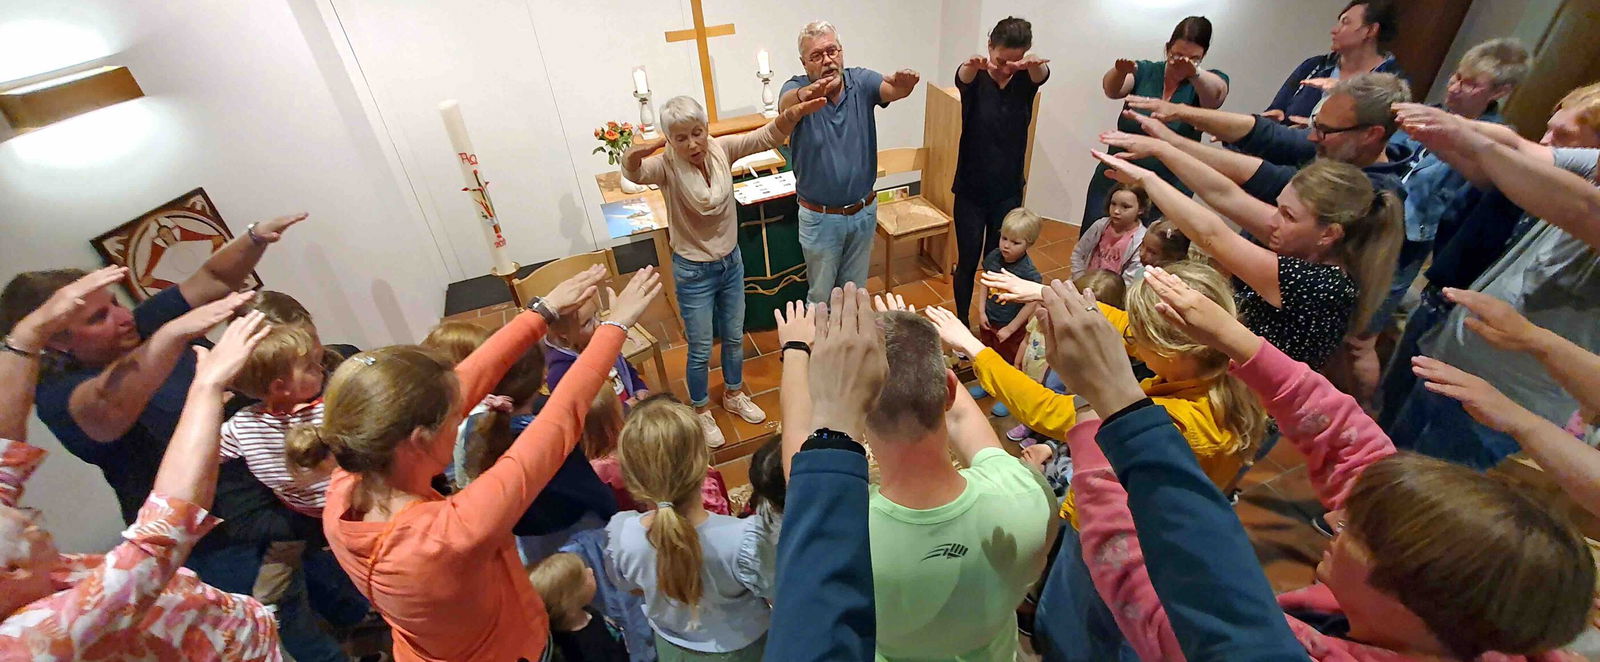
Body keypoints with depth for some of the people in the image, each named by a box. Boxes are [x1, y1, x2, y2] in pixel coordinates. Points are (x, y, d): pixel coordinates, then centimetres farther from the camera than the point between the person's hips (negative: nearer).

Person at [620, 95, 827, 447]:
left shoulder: (722, 148, -9)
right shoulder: (666, 166, -19)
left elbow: (768, 136, -18)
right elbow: (634, 173, -39)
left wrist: (794, 113, -38)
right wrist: (634, 155, -63)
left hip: (731, 262, 4)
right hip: (693, 272, -4)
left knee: (734, 337, 21)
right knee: (700, 349, 11)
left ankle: (734, 395, 46)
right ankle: (701, 411, 35)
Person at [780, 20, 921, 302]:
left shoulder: (861, 81, -7)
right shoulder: (797, 88, -14)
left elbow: (892, 90, -26)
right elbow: (786, 105, -36)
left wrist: (903, 84, -51)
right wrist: (805, 94, -61)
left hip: (864, 212, 3)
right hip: (820, 217, -2)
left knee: (856, 290, 21)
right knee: (821, 295, 14)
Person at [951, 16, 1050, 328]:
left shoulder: (1026, 80, -3)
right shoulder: (975, 78, -8)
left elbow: (1042, 75, -27)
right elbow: (962, 78, -32)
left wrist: (1034, 64, -53)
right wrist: (972, 65, -58)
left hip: (1009, 190, 2)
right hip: (971, 189, -2)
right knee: (967, 261, 4)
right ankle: (961, 323, 23)